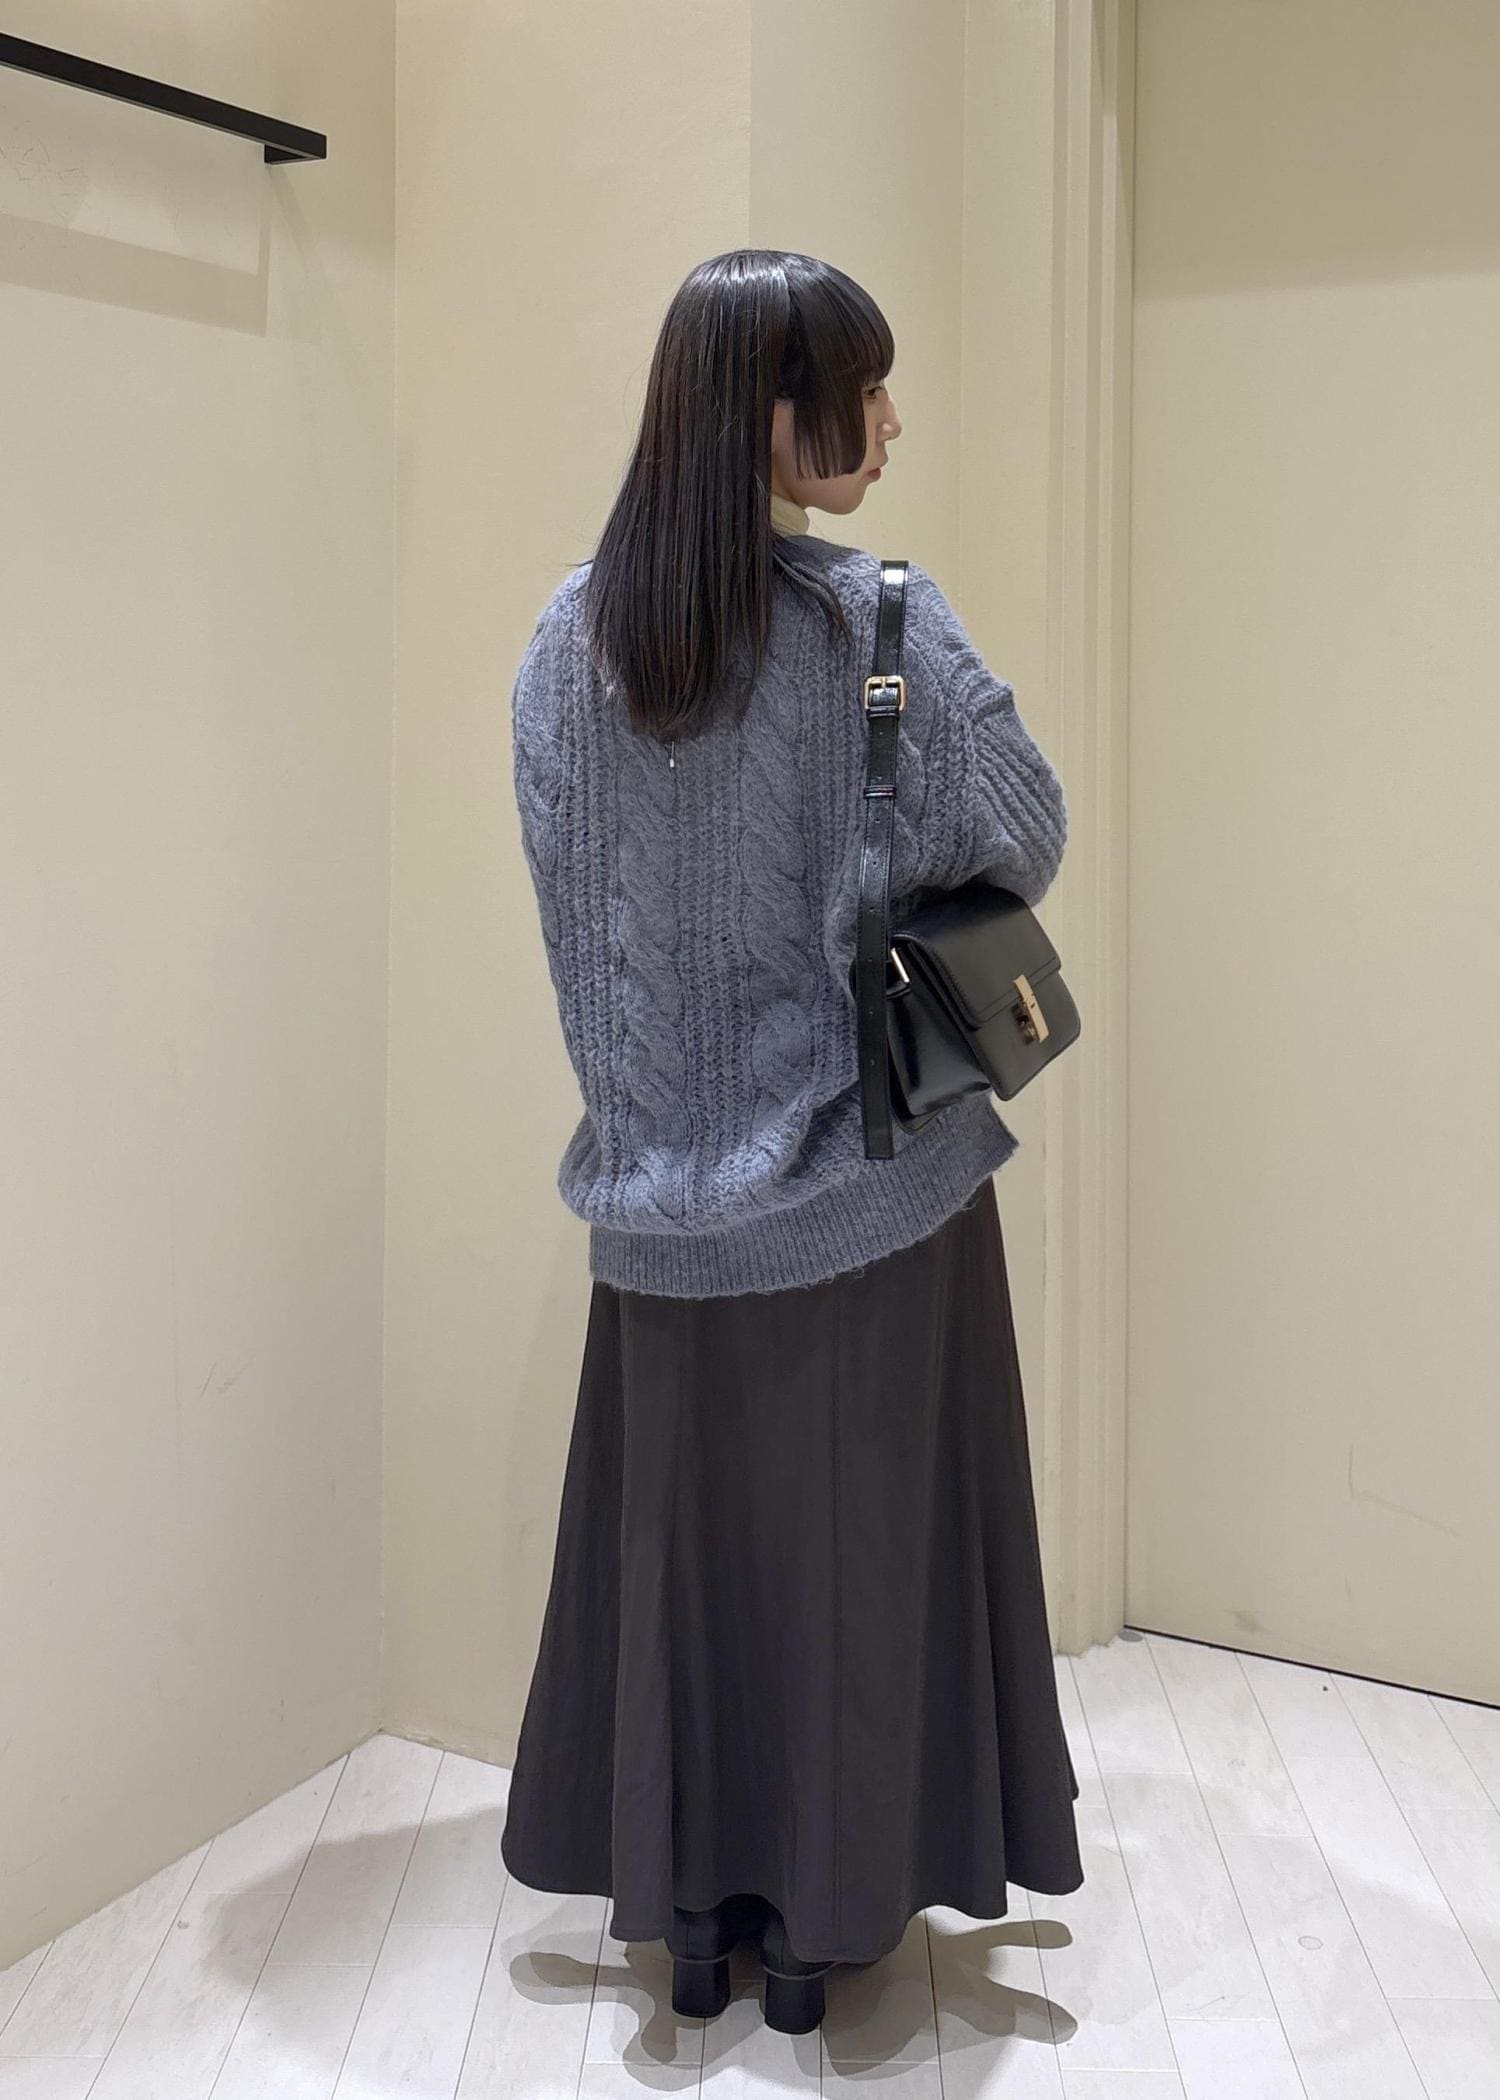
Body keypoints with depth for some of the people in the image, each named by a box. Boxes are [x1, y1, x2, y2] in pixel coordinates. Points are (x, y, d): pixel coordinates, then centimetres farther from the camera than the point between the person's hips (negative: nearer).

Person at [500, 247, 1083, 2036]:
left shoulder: (571, 633, -3)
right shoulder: (878, 618, -16)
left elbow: (569, 904, 1)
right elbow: (1024, 839, -8)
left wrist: (643, 1084, 12)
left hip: (663, 1182, 4)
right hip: (866, 1171, -3)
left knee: (681, 1531, 16)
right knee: (855, 1533, 12)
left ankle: (689, 1911, 28)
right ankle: (824, 1916, 25)